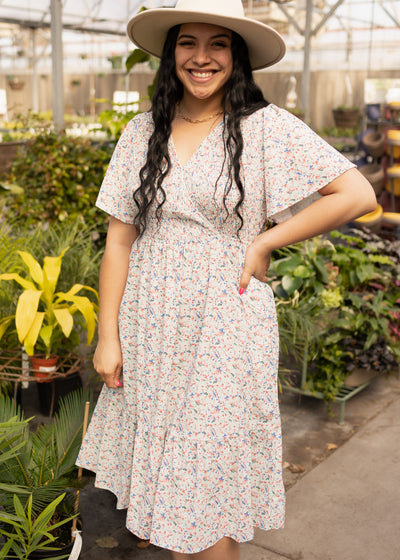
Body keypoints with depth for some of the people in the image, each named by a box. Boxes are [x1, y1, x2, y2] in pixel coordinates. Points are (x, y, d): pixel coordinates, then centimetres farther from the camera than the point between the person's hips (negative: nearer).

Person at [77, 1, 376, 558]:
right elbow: (119, 239, 4)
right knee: (162, 469, 14)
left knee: (209, 490, 4)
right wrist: (108, 337, 2)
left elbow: (358, 195, -9)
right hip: (150, 325, 4)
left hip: (224, 331, -3)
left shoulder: (267, 127, -6)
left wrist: (263, 243, -10)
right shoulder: (142, 132, 5)